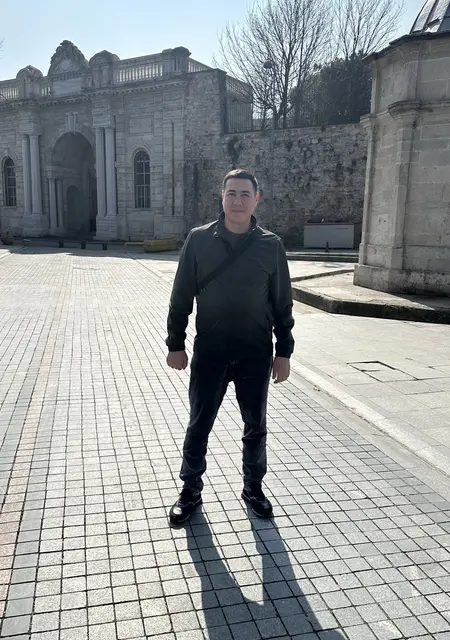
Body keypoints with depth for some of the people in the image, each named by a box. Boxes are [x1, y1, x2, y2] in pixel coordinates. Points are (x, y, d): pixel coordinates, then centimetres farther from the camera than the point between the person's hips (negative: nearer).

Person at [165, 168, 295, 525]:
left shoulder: (271, 245, -2)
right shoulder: (199, 239, -3)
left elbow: (282, 304, 2)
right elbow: (181, 296, 1)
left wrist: (283, 352, 1)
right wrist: (175, 343, -1)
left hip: (256, 354, 1)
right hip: (209, 352, 0)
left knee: (256, 426, 14)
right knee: (199, 425, 10)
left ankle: (254, 488, 34)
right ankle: (191, 491, 29)